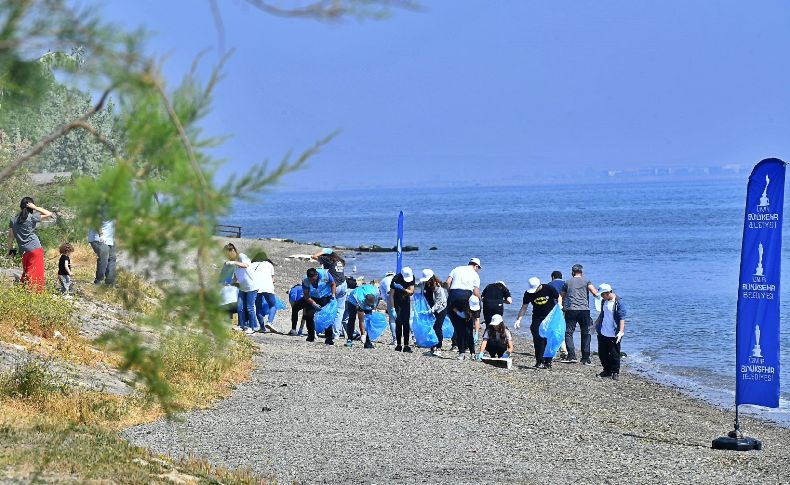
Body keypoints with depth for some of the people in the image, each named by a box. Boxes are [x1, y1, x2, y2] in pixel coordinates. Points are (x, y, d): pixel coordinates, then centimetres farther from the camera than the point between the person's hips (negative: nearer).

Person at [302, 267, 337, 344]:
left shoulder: (325, 274, -26)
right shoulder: (305, 281, -24)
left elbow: (333, 284, -6)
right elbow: (306, 296, -18)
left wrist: (333, 294, -20)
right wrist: (314, 304, -33)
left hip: (326, 298, -1)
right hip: (313, 298, 1)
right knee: (309, 316, -7)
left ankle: (329, 338, -8)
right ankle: (311, 336, 13)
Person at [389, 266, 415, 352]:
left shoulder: (411, 277, -13)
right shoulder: (396, 279, -25)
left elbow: (411, 292, -14)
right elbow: (391, 295, -22)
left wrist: (403, 289, -33)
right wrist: (392, 309, -26)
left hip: (406, 302, 3)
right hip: (397, 303, -3)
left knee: (406, 324, -3)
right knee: (398, 323, -8)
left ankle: (406, 346, -4)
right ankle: (398, 345, -2)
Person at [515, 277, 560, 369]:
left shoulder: (549, 289, -15)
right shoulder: (528, 293, -10)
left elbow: (559, 297, 0)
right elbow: (524, 307, -2)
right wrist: (518, 320, -10)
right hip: (537, 318, 2)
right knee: (538, 340, -8)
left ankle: (548, 362, 3)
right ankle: (539, 361, -3)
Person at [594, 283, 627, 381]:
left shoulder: (618, 302, -15)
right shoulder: (604, 301, 7)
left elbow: (622, 318, -16)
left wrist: (620, 332, -23)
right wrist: (595, 324, 29)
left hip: (614, 334, -7)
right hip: (602, 332, 7)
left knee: (614, 354, 1)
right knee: (602, 353, 11)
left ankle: (615, 372, 15)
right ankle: (607, 371, 25)